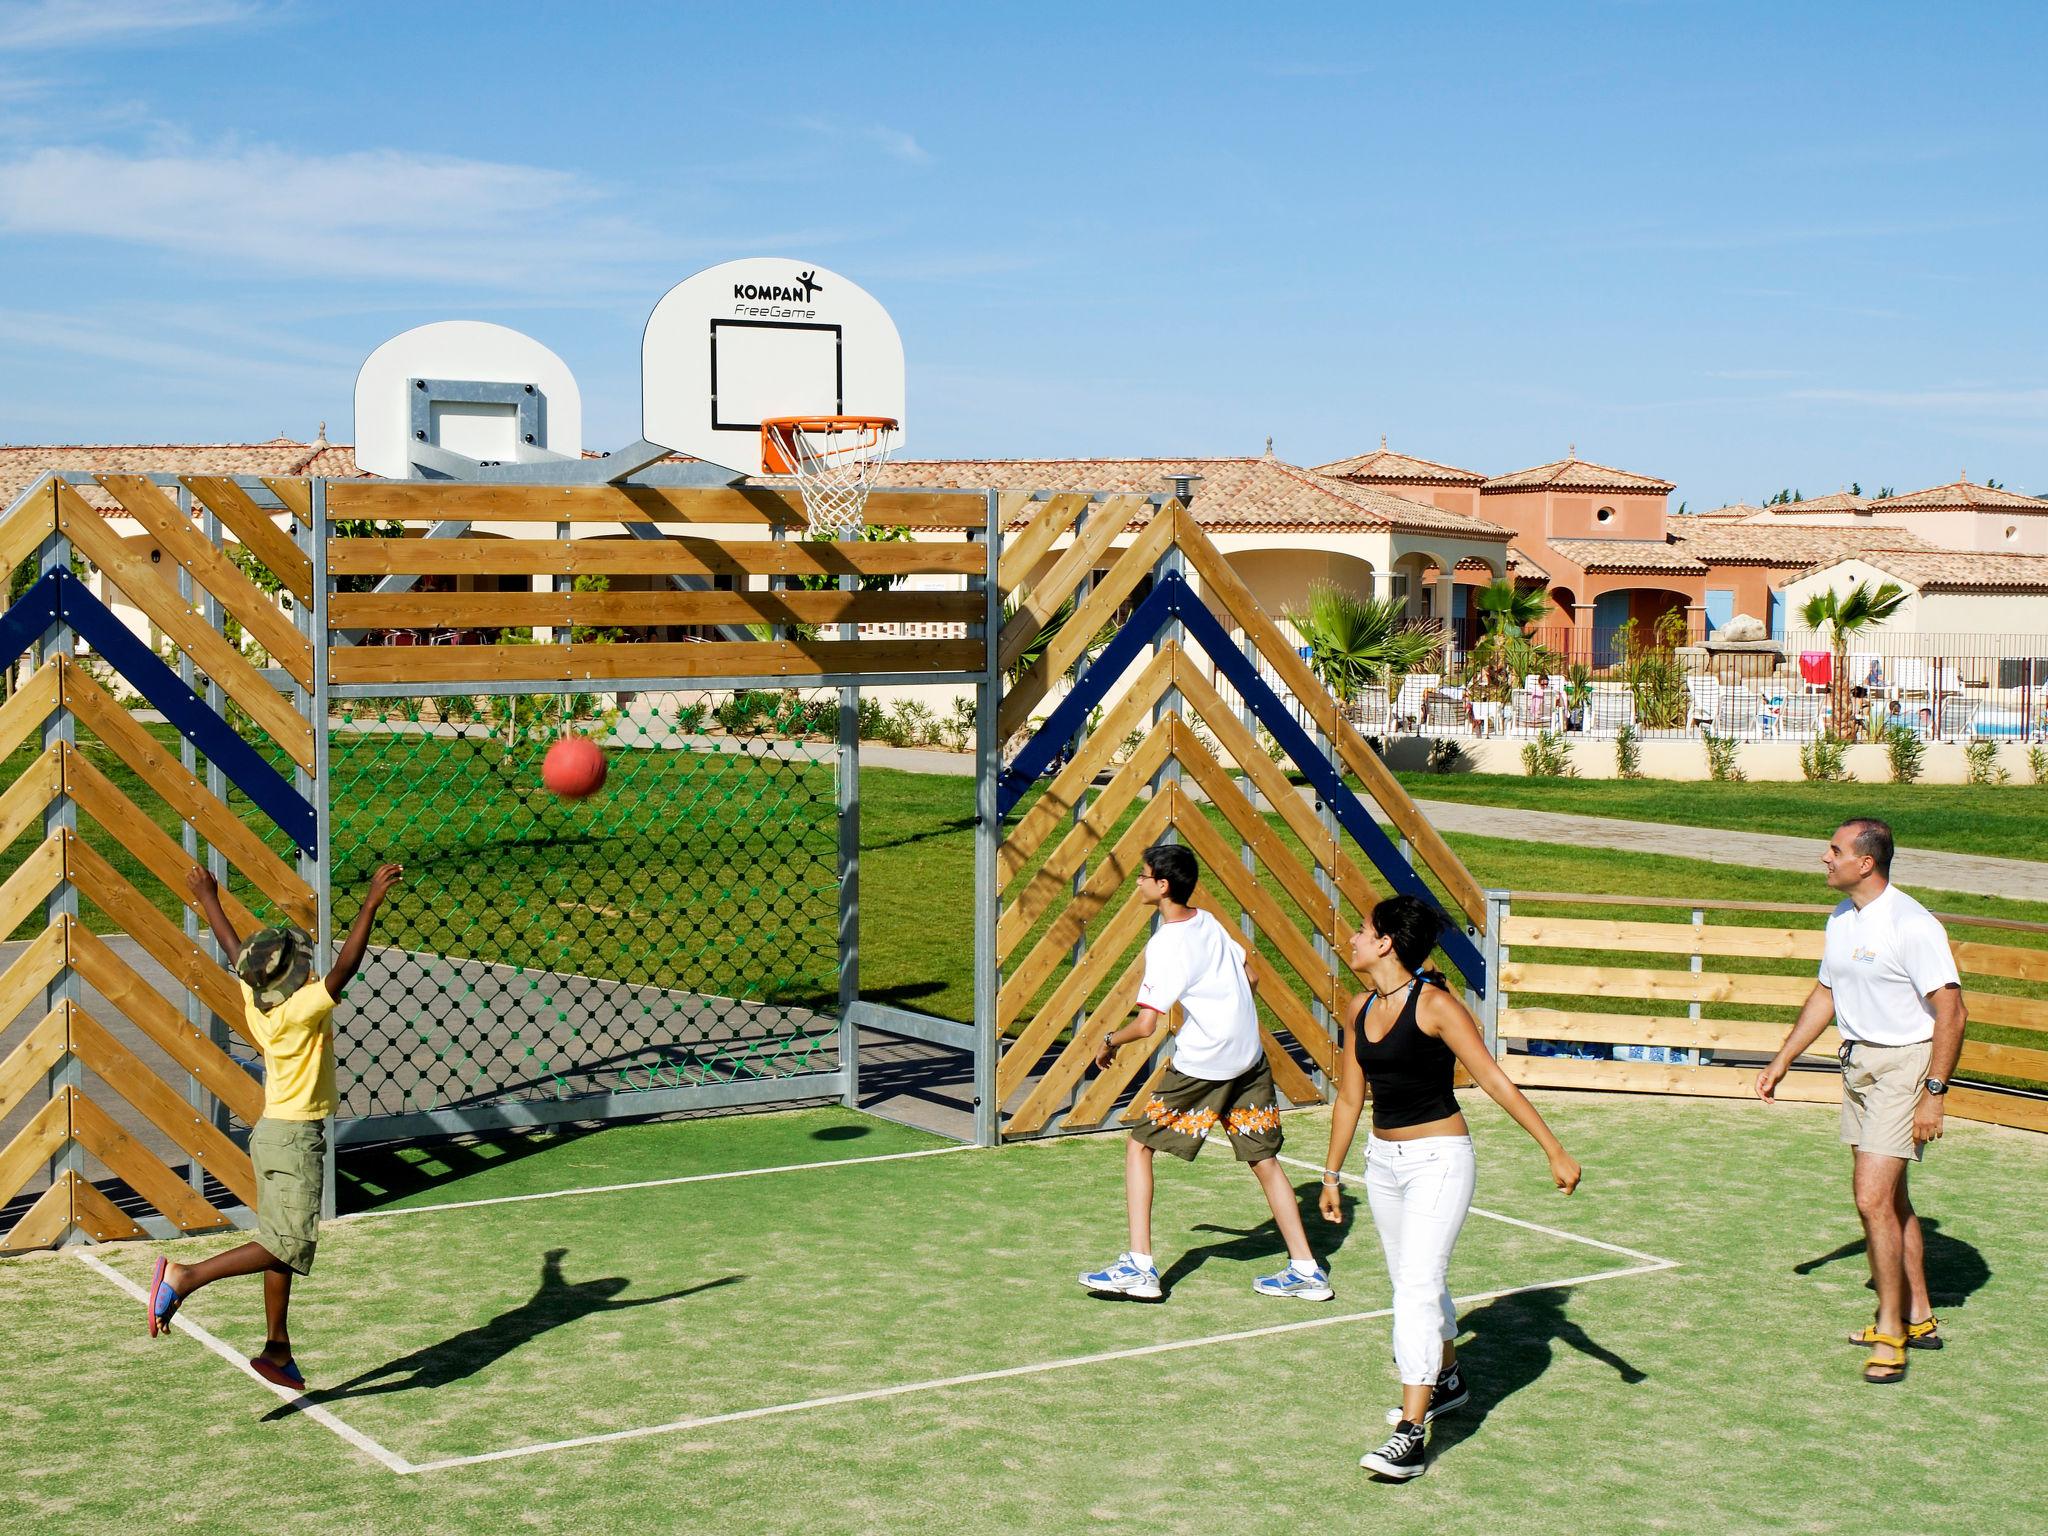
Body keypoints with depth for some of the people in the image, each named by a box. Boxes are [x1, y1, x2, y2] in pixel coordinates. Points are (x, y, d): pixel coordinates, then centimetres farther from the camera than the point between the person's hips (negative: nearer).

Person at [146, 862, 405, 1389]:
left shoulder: (255, 997, 1)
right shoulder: (302, 1009, -21)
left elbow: (233, 948, 16)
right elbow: (343, 969, -33)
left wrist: (208, 899, 32)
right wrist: (371, 905, -37)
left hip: (273, 1132, 9)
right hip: (295, 1138, -9)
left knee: (280, 1247, 12)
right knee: (289, 1245, -10)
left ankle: (277, 1350, 17)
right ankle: (184, 1277, -14)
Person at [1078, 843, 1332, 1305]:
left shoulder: (1164, 944, -15)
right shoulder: (1210, 922, 6)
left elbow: (1145, 1025, -18)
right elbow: (1249, 977, 17)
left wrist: (1110, 1041, -1)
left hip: (1200, 1066, -7)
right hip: (1251, 1060, 7)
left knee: (1140, 1146, 6)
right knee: (1263, 1159, 14)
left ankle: (1139, 1267, 2)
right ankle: (1306, 1270, 14)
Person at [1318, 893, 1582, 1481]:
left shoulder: (1434, 1005, -16)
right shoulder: (1359, 1010, 5)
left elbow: (1494, 1080, -16)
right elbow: (1349, 1097, 15)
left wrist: (1555, 1151, -17)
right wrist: (1332, 1174, 20)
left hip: (1439, 1159, -7)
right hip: (1383, 1160, 7)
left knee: (1417, 1287, -15)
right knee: (1412, 1283, 19)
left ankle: (1410, 1433, -16)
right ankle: (1447, 1381, 42)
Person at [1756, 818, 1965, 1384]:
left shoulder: (1912, 925, -19)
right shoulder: (1840, 918, 8)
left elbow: (1951, 1012, -19)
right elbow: (1826, 993, 21)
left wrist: (1933, 1093, -21)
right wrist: (1782, 1061, 20)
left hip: (1905, 1065, -9)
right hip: (1858, 1062, 9)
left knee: (1873, 1198, -13)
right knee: (1890, 1200, 15)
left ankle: (1889, 1334, -3)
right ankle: (1918, 1318, 28)